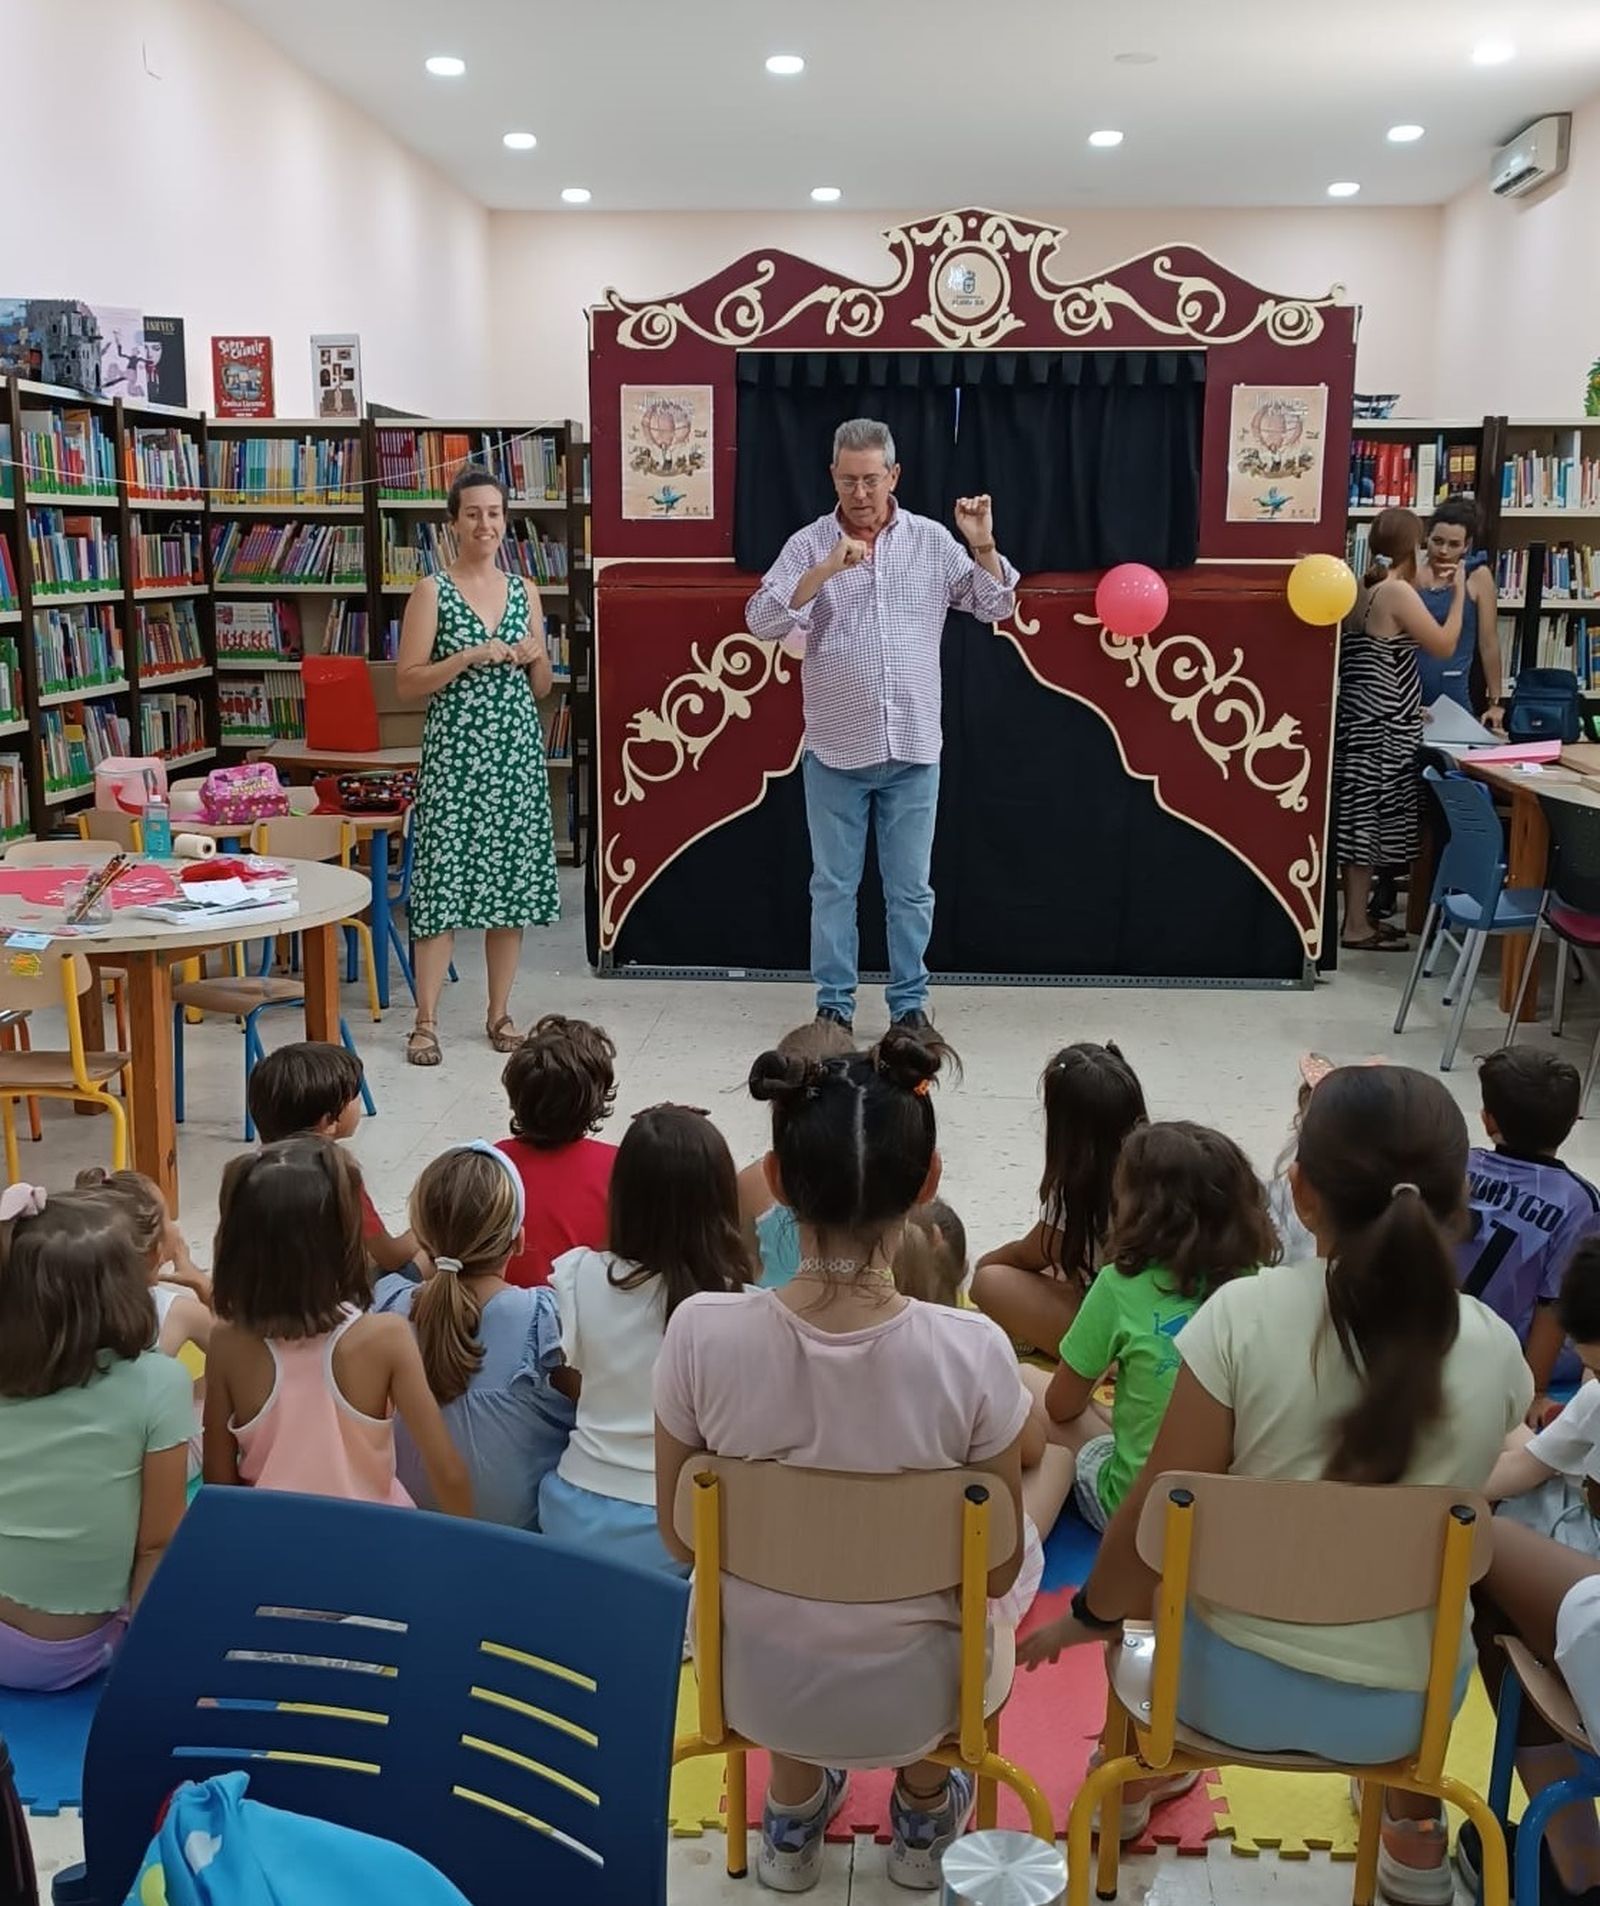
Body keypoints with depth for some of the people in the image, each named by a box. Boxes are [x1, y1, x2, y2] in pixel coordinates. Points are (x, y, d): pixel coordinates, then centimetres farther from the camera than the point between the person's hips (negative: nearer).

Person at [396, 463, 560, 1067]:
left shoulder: (525, 591, 11)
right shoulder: (432, 591, -1)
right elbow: (407, 682, -6)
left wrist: (536, 657, -5)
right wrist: (470, 657, -17)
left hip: (517, 751, 4)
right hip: (455, 751, -4)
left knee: (513, 880, 6)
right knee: (443, 880, -5)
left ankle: (499, 1014, 18)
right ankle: (425, 1022, 2)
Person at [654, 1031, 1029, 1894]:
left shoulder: (700, 1332, -25)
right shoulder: (972, 1352, -29)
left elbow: (681, 1539, -9)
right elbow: (999, 1570, -14)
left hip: (758, 1684, 1)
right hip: (910, 1696, -1)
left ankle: (794, 1817, 50)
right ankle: (923, 1814, 51)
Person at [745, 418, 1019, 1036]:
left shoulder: (932, 540, 3)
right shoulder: (809, 544, -2)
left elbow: (997, 607, 5)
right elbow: (761, 622, -14)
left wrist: (983, 546, -11)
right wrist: (825, 571, -26)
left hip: (914, 751, 1)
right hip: (835, 752, -1)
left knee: (911, 889, 9)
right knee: (833, 886, 8)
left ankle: (910, 1004, 22)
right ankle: (834, 1005, 19)